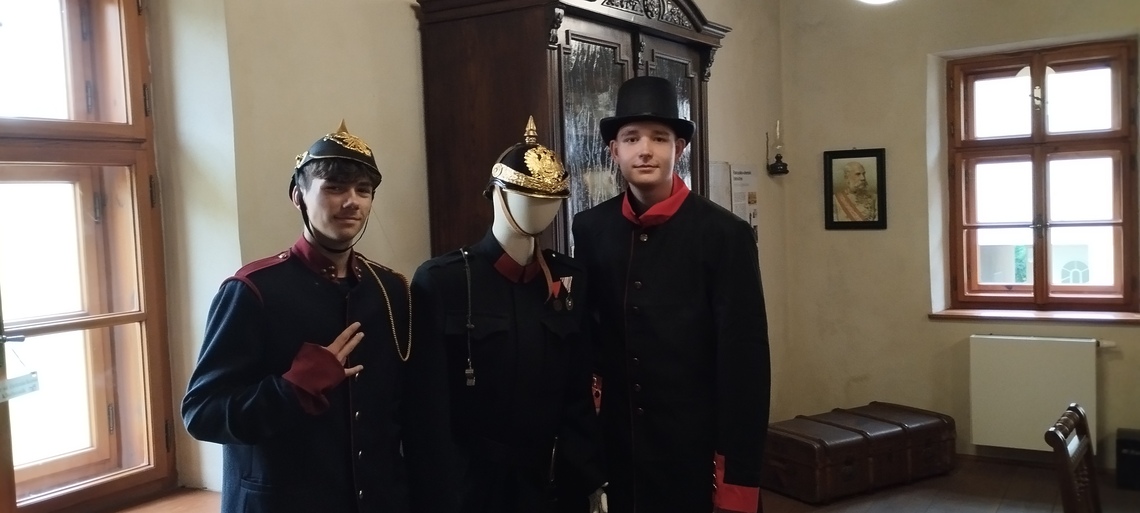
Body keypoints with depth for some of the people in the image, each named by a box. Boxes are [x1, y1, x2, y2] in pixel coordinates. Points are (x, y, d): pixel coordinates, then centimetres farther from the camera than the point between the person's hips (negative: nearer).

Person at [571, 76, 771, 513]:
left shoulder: (725, 234, -10)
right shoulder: (589, 229, -1)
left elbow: (745, 360, -11)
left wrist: (738, 476, -11)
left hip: (697, 447, -3)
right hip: (616, 444, 3)